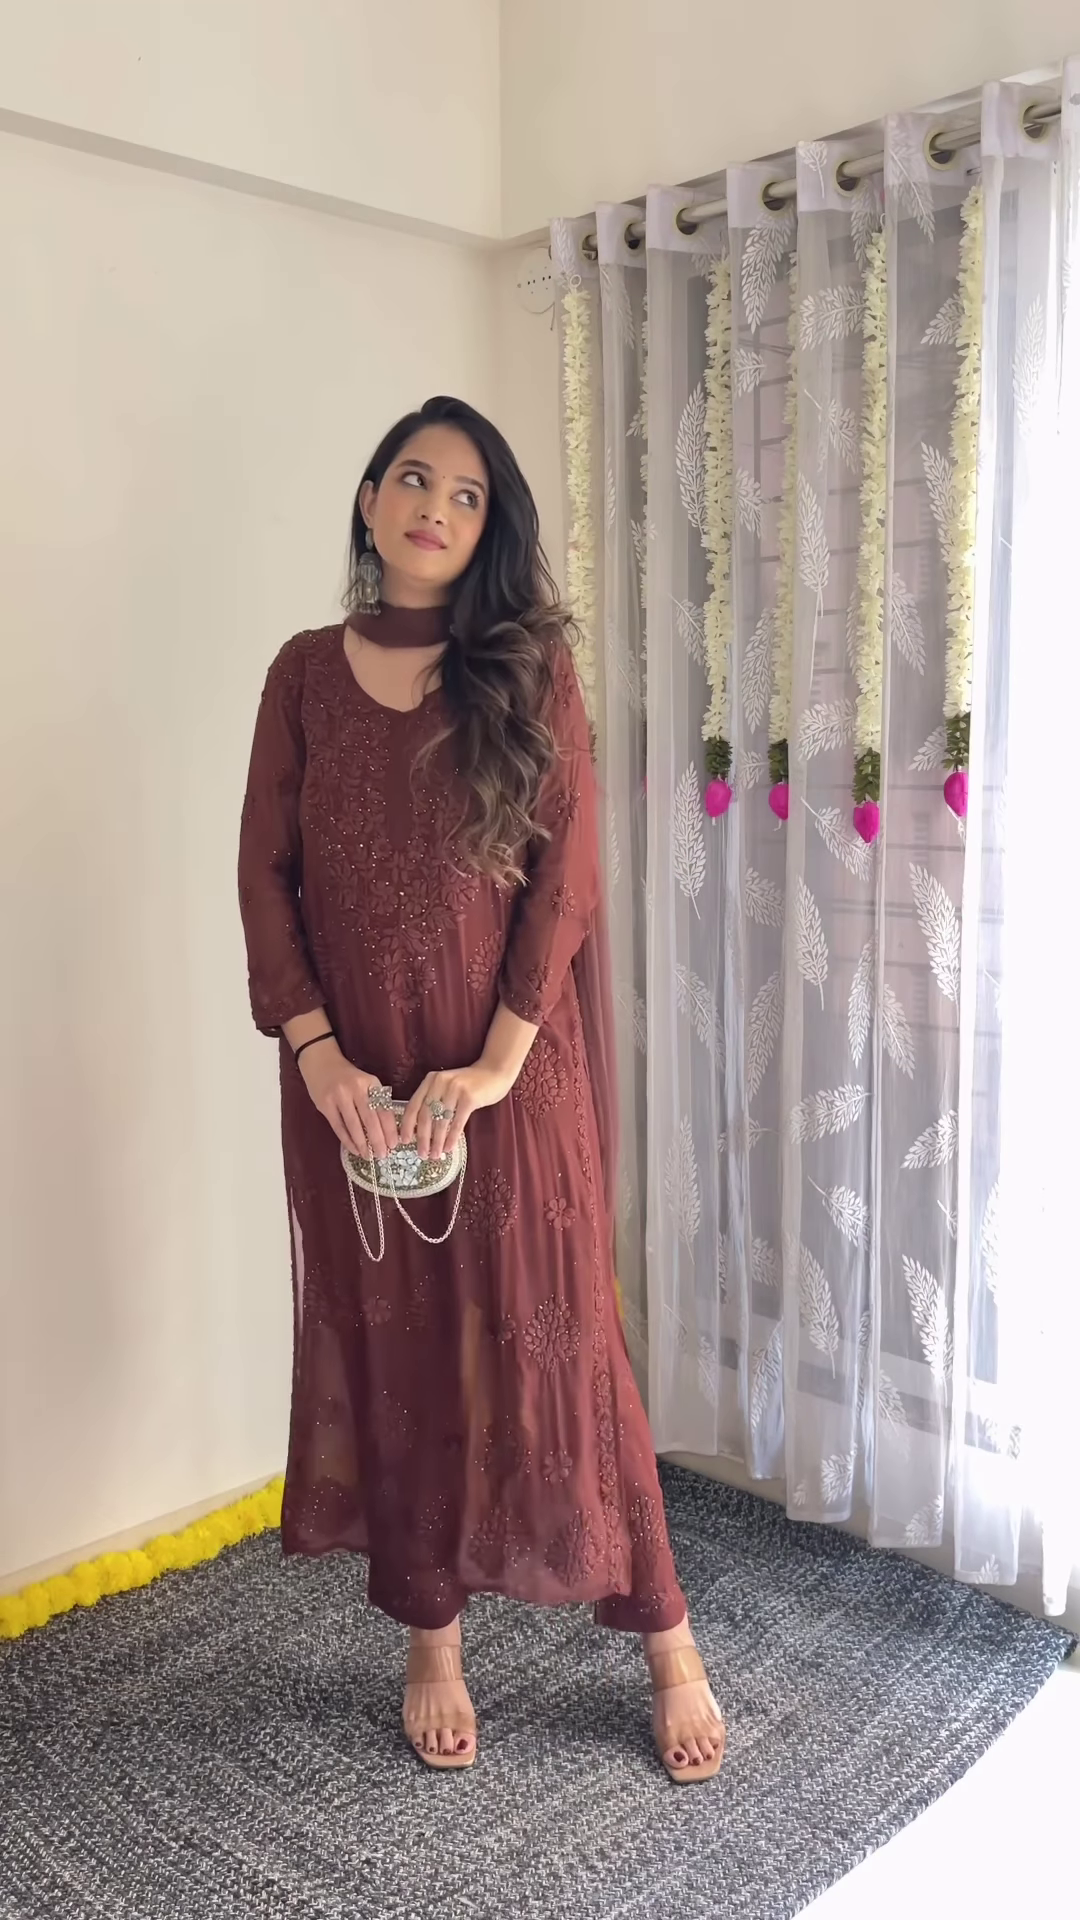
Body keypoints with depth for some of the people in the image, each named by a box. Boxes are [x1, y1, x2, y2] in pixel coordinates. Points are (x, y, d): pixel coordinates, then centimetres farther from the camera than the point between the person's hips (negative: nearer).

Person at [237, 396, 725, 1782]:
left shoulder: (529, 669, 0)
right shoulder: (306, 672, 6)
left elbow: (564, 873, -6)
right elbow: (265, 875, 2)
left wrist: (494, 1065, -15)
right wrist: (318, 1055, -10)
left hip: (506, 1065, -2)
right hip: (353, 1072, 2)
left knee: (550, 1341, 3)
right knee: (391, 1351, 10)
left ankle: (668, 1645, 20)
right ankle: (431, 1642, 28)